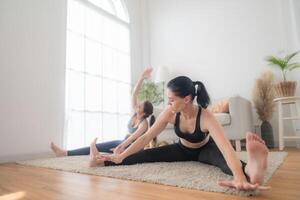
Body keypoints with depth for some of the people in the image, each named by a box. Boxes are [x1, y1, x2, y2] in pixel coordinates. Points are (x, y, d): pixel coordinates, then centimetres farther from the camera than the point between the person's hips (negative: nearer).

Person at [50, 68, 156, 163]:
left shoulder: (144, 124, -21)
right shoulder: (134, 113, -5)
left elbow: (132, 138, -35)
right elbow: (134, 93, -14)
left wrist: (120, 147, -48)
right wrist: (142, 77, -22)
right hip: (124, 143, 8)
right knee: (99, 146, -4)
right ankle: (65, 152, -4)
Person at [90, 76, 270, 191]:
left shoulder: (206, 117, -37)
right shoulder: (170, 113, -26)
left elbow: (226, 148, -51)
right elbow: (146, 137, -23)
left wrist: (240, 177, -69)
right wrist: (121, 156, -27)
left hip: (205, 150, -3)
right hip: (183, 150, 3)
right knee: (148, 155, -11)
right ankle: (103, 161, -10)